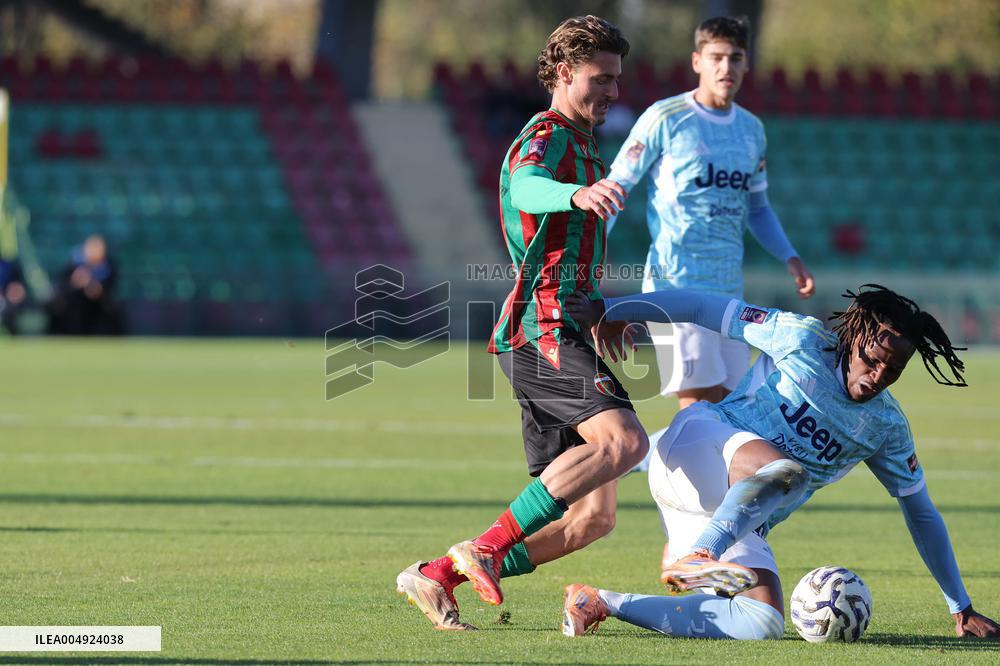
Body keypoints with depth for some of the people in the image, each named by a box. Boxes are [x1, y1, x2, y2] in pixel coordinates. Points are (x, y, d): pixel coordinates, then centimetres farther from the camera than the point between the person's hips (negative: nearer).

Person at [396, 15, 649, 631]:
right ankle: (488, 547, -29)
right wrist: (577, 193, -53)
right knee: (623, 440, -31)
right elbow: (526, 190, -33)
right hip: (544, 330, -10)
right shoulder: (546, 136, -6)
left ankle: (438, 576, 4)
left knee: (591, 517, 3)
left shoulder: (583, 145, 26)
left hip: (561, 333, 10)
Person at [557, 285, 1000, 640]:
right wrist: (605, 311, -8)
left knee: (763, 626, -19)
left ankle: (602, 604, -13)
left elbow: (921, 513, 15)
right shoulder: (804, 339, -6)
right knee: (786, 471, -37)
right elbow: (703, 308, -3)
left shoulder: (887, 427, 8)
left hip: (741, 523, 6)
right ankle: (695, 558, -44)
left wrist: (962, 609, 15)